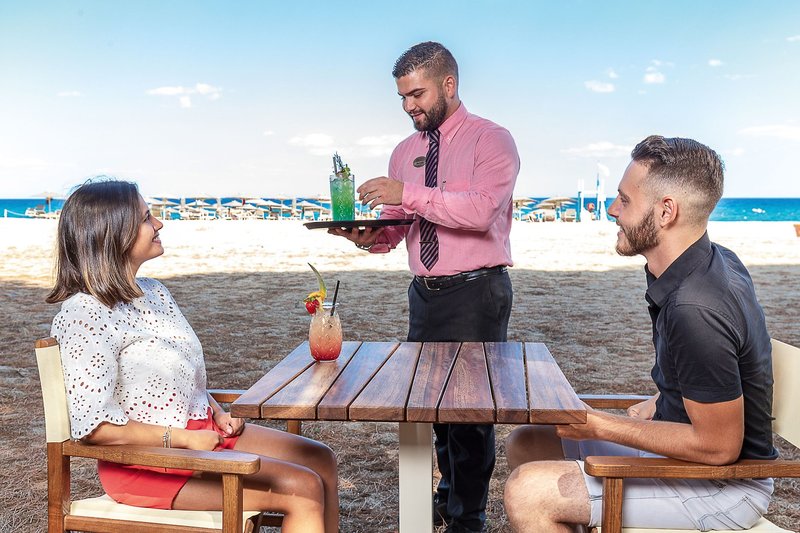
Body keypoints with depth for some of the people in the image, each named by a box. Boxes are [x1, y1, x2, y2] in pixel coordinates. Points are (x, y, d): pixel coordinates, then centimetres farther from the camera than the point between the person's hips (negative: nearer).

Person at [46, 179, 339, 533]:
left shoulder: (153, 292, 9)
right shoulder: (84, 316, -18)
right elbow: (94, 426, -22)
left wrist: (218, 413, 3)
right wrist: (184, 439, -19)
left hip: (202, 429, 9)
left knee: (321, 461, 4)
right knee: (303, 489, -17)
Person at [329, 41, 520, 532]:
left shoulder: (491, 140, -6)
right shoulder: (405, 152, 14)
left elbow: (481, 209, -23)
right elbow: (394, 231, 12)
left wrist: (409, 194, -27)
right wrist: (367, 235, -10)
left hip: (476, 293, -6)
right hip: (424, 293, 6)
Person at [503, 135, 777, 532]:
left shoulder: (695, 308, -31)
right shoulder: (716, 260, 0)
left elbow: (719, 446, -25)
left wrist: (602, 427, -19)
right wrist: (659, 403, 9)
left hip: (724, 487, -10)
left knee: (527, 493, -22)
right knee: (524, 445, 10)